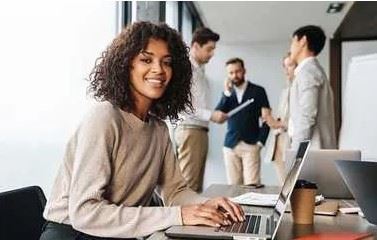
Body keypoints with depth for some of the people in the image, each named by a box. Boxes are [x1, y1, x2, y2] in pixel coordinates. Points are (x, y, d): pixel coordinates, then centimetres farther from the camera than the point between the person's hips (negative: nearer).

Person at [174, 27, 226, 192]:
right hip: (190, 131, -9)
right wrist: (211, 115, -19)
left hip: (201, 131, 9)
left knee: (197, 185, 10)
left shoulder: (200, 70, 18)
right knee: (188, 185, -7)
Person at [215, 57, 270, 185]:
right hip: (230, 146, 3)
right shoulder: (227, 93, 13)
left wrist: (260, 141, -4)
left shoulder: (258, 91, 5)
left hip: (251, 146, -2)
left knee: (252, 184, -9)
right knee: (233, 185, 2)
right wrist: (227, 93, -7)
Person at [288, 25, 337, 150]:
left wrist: (296, 152, -18)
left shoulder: (307, 70, -9)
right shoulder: (313, 70, 20)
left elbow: (307, 116, -18)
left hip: (312, 152, -9)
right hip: (315, 153, 9)